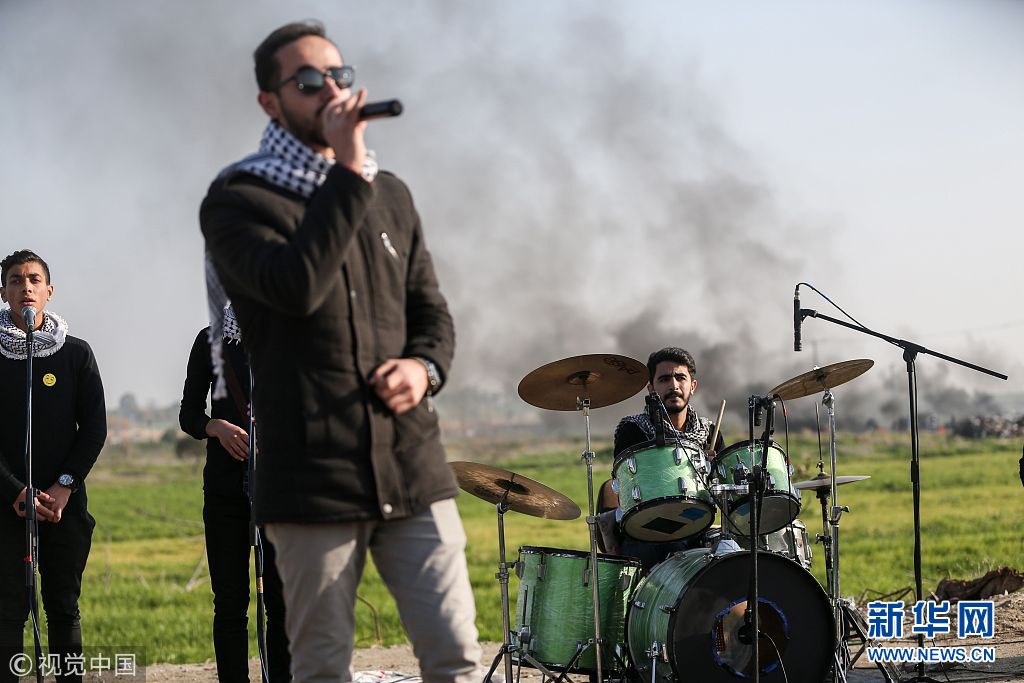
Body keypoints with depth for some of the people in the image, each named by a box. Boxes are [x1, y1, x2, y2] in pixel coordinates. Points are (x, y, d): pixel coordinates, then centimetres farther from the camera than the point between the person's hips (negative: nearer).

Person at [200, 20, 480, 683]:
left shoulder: (390, 194, 16)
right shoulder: (238, 200, -1)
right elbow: (297, 287, -20)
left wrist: (425, 366, -3)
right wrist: (350, 173, -18)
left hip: (413, 469, 4)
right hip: (315, 476, -4)